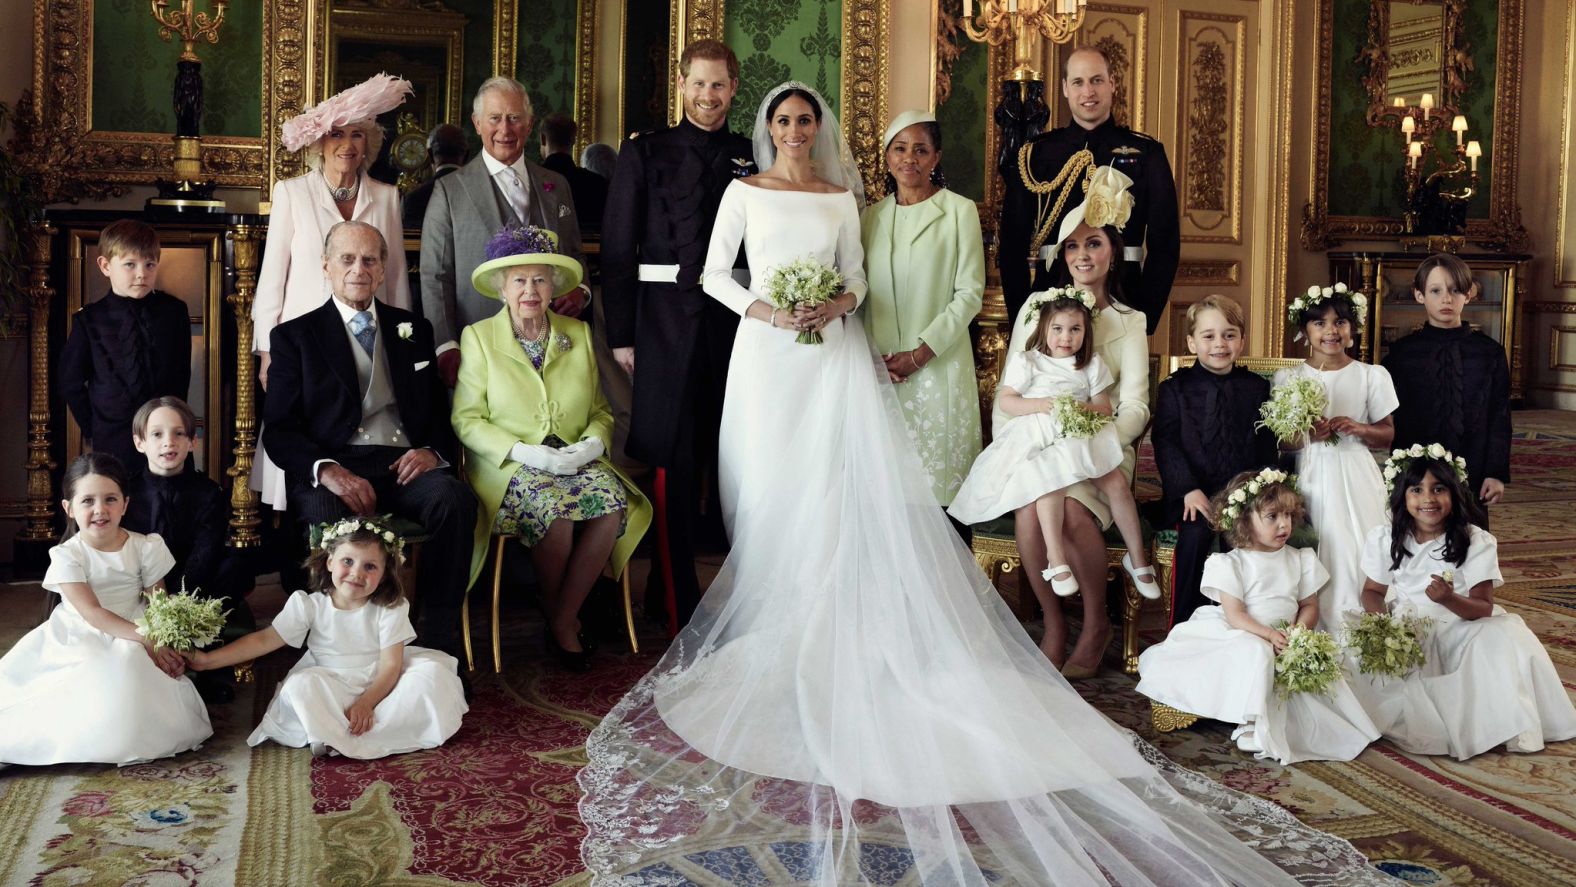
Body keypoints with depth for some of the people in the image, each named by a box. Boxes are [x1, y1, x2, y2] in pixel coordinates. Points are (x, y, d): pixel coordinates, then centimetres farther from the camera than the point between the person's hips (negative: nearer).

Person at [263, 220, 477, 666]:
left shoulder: (414, 330, 23)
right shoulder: (295, 336, 14)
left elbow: (443, 410, 19)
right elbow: (279, 429, 4)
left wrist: (432, 450, -6)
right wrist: (327, 469, -17)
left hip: (405, 466, 2)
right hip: (334, 470, -2)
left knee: (455, 499, -33)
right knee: (326, 513, -39)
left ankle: (439, 643, -25)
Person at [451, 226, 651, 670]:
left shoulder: (578, 334, 13)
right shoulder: (479, 337, 4)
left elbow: (600, 410, 16)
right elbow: (466, 419, -2)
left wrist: (594, 442, -8)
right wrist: (524, 451, -16)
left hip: (577, 461, 3)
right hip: (509, 467, -3)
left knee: (612, 503, -30)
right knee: (554, 511, -35)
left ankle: (563, 622, -14)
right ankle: (556, 617, -7)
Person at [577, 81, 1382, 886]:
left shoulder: (840, 198, 12)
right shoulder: (744, 193, 9)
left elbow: (856, 277, 10)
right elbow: (713, 274, 6)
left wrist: (837, 304, -10)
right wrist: (762, 311, -10)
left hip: (833, 355, 1)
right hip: (769, 357, 0)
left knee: (843, 491, -6)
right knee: (773, 495, -1)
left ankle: (829, 634, -3)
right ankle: (773, 630, 7)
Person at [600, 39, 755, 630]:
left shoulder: (751, 159, 11)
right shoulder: (645, 153, 4)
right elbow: (617, 249, 1)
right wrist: (620, 334, -4)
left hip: (735, 322, 3)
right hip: (666, 325, -3)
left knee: (728, 460, 7)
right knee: (674, 465, -3)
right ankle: (678, 608, 5)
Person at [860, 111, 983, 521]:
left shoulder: (959, 211, 0)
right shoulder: (871, 216, 12)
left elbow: (969, 293, -5)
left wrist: (920, 354, -11)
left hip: (937, 364, -3)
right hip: (880, 366, 3)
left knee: (937, 472, -3)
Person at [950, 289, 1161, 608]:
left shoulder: (1091, 365, 15)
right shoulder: (1027, 362, 6)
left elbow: (1105, 407, 11)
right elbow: (1006, 401, 0)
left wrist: (1089, 409, -12)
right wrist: (1042, 405, -14)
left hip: (1082, 438, 3)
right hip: (1040, 440, -3)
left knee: (1117, 484, -17)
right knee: (1051, 481, -34)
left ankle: (1137, 559, -4)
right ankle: (1056, 561, -31)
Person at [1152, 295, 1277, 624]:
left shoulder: (1257, 388, 12)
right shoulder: (1175, 388, 6)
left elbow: (1266, 446, 10)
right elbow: (1165, 442, -4)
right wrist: (1189, 489, -17)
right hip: (1193, 492, -1)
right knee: (1195, 533, -29)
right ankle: (1182, 626, -18)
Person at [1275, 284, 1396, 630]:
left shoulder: (1372, 376, 5)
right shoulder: (1288, 378, 5)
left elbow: (1388, 434, 8)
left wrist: (1358, 428, -11)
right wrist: (1307, 435, -14)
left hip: (1356, 481, 0)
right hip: (1310, 479, 0)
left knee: (1357, 556, -7)